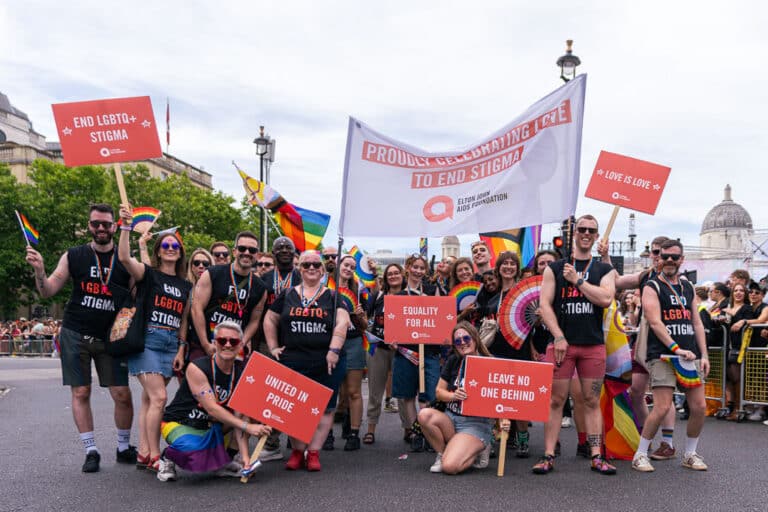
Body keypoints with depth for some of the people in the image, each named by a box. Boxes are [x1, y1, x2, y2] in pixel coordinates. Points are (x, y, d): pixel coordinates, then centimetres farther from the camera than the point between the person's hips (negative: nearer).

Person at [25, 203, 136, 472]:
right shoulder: (73, 257, 2)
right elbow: (48, 291, -1)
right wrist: (39, 270, -20)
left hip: (110, 337, 0)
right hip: (75, 335, 1)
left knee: (122, 395, -2)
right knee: (80, 393, 2)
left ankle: (124, 448, 17)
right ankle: (91, 451, 13)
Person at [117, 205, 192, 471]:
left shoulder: (185, 285, 14)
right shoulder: (149, 273, 0)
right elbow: (124, 258, -20)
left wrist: (181, 351, 8)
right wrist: (126, 226, -27)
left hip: (171, 344, 5)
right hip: (147, 340, -5)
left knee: (149, 399, 8)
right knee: (159, 397, -12)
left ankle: (143, 453, 11)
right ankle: (154, 456, -4)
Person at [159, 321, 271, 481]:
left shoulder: (242, 372, -6)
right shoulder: (197, 368, -21)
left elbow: (238, 416, -9)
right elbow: (212, 408, -25)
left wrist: (244, 455, -18)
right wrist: (248, 427, -30)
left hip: (211, 425, 6)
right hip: (179, 424, -6)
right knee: (193, 449, -38)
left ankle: (221, 462, 6)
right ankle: (169, 457, 0)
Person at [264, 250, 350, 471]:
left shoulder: (332, 296, 7)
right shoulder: (287, 295, 12)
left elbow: (342, 322, -4)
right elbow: (270, 320, 17)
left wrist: (334, 350, -15)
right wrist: (273, 347, 8)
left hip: (326, 363, -1)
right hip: (292, 361, 1)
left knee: (324, 407, 0)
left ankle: (313, 453, 11)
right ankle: (297, 451, 15)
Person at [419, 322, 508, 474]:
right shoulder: (453, 361, 8)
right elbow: (439, 392, 11)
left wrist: (504, 418, -24)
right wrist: (453, 396, -12)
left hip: (477, 423, -5)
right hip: (451, 417, 5)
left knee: (450, 466, -26)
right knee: (424, 414, -28)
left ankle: (477, 451, 6)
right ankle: (443, 453, -4)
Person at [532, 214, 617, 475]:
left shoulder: (604, 270, 11)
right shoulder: (555, 268, 8)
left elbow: (606, 299, -8)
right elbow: (545, 305, 0)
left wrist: (577, 280, -7)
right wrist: (558, 337, -9)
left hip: (594, 345, 1)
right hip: (561, 343, -1)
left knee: (592, 401, 6)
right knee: (556, 400, 0)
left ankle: (596, 456, 12)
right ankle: (548, 456, 5)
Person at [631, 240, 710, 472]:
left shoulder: (688, 287, 17)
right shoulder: (652, 287, -2)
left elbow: (697, 323, 17)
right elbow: (655, 322, -12)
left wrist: (704, 355, 7)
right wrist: (676, 348, -20)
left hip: (691, 355, 6)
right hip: (662, 356, -6)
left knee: (699, 407, 3)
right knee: (662, 407, -14)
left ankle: (690, 454, 22)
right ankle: (640, 454, 1)